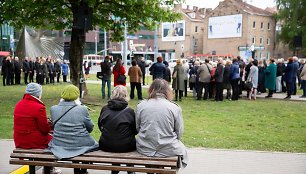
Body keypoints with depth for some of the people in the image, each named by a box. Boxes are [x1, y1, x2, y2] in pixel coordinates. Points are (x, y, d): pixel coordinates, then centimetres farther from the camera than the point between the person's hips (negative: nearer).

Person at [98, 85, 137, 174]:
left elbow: (100, 126, 11)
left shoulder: (104, 109, -3)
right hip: (125, 147, -3)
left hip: (105, 146, 3)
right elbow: (135, 131, -2)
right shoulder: (130, 111, -10)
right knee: (133, 141, 28)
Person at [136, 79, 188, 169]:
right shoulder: (175, 108, -9)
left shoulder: (140, 105, -4)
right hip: (168, 149, -2)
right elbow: (179, 133, -3)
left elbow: (137, 128, 5)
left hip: (144, 149, 2)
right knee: (182, 149, 28)